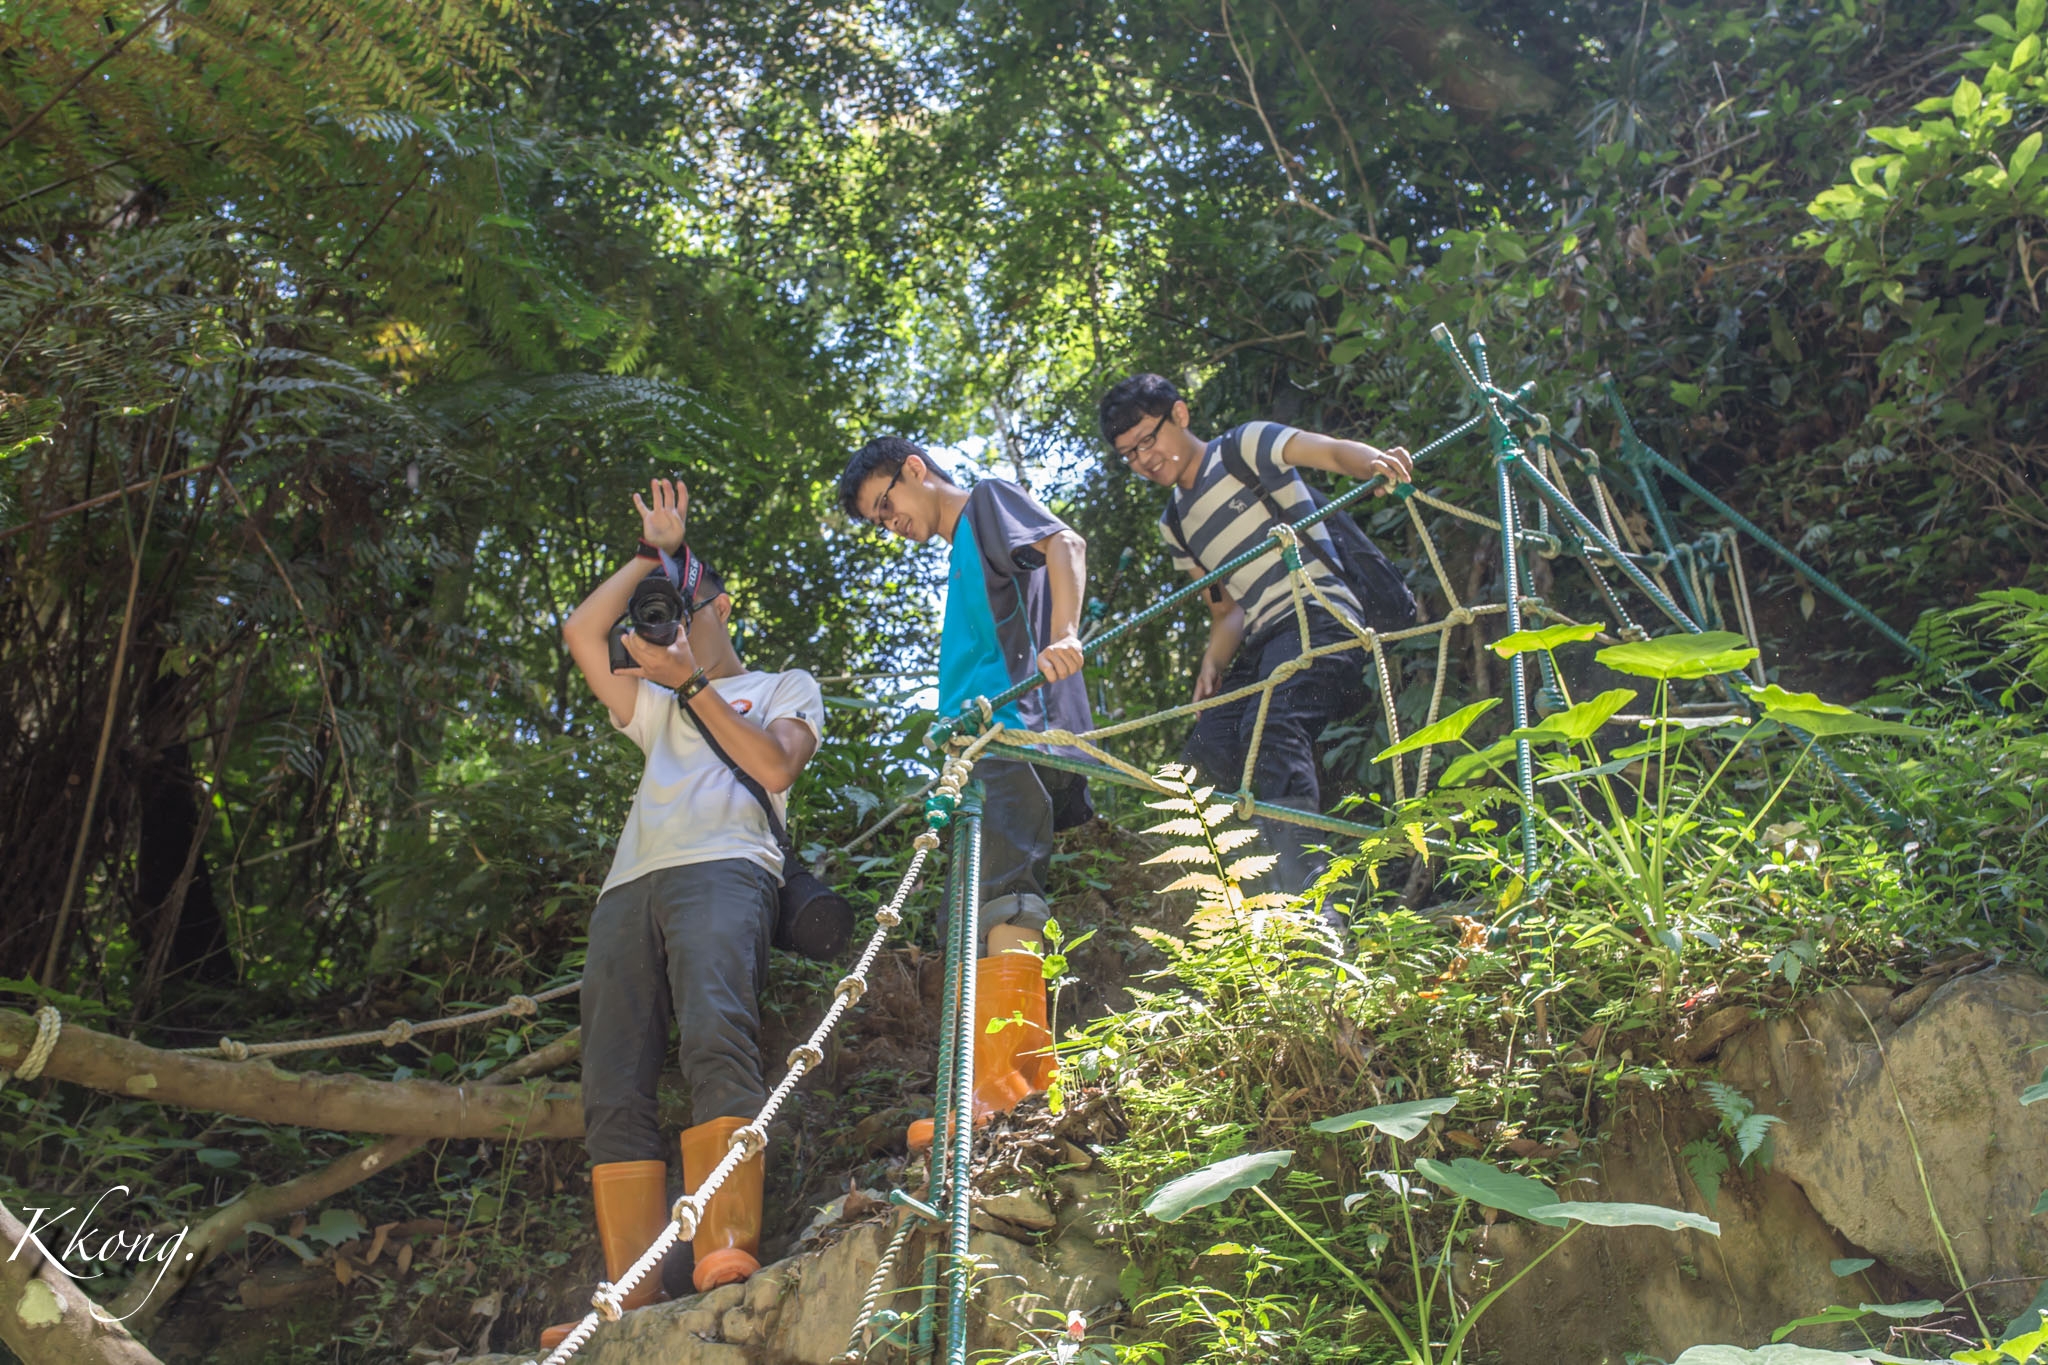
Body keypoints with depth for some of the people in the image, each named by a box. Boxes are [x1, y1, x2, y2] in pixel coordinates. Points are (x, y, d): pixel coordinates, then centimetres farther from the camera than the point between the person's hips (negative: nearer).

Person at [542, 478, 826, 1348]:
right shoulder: (656, 703, 38)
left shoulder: (786, 686, 25)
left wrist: (693, 683, 6)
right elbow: (581, 633, 25)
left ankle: (727, 1254, -40)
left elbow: (774, 765, 4)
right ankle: (632, 1301, -18)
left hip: (722, 868, -5)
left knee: (717, 1040, -32)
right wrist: (652, 553, 28)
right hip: (630, 887, 6)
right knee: (613, 1095, -12)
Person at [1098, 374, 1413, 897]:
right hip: (1264, 638, 8)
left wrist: (1375, 461, -35)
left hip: (1323, 613, -8)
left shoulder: (1243, 446, 3)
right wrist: (1212, 663, 2)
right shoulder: (1175, 524, 22)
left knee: (1271, 724, -30)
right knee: (1209, 747, -12)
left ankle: (1311, 894, -38)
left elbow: (1334, 451, -12)